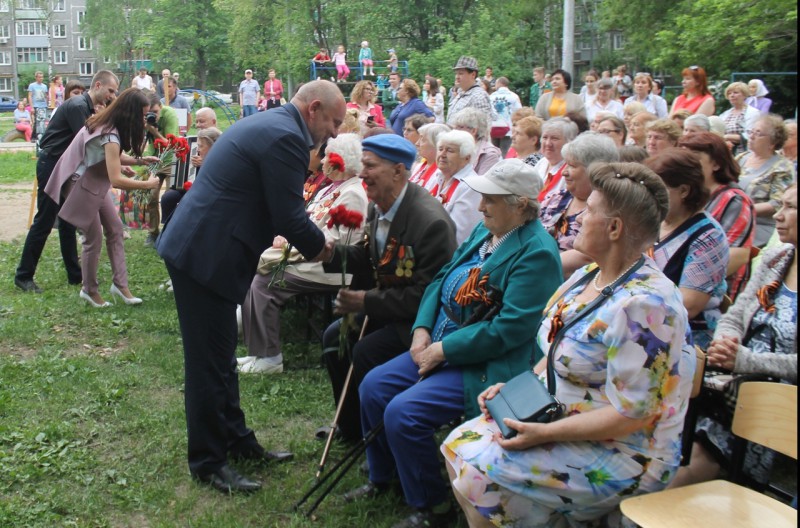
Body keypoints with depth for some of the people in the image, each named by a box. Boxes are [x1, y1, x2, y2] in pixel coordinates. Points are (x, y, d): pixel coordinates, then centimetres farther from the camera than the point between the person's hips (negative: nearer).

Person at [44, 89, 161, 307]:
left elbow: (113, 159, 12)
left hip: (94, 181, 10)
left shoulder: (105, 123, -1)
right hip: (81, 185, -10)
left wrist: (139, 160, -1)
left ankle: (120, 284, 13)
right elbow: (116, 180, -33)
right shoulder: (110, 136, -31)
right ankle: (89, 290, 19)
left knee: (115, 229, 8)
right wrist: (147, 184, -23)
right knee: (94, 238, 1)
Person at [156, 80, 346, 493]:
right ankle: (208, 461, 13)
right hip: (207, 255, -11)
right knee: (211, 362, 0)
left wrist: (307, 239, 14)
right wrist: (318, 247, 0)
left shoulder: (266, 124, 16)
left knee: (221, 354, 19)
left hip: (195, 247, 11)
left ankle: (236, 440, 32)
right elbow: (289, 215, -17)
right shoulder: (286, 137, -17)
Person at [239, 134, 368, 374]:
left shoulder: (352, 194, -14)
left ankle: (269, 358, -7)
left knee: (264, 284, -16)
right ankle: (258, 351, 3)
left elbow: (333, 241, -20)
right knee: (255, 276, -1)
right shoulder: (330, 190, 17)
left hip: (325, 268, -10)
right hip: (307, 257, 10)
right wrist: (285, 237, 0)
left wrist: (293, 246, -14)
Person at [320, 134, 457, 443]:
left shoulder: (431, 222, -28)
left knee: (364, 354, -22)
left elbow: (427, 294, -27)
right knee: (334, 337, 4)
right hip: (386, 306, 9)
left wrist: (367, 301, -24)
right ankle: (352, 428, 22)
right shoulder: (378, 207, 0)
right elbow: (368, 258, 11)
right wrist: (331, 254, -9)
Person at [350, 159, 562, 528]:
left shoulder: (536, 254, -19)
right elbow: (441, 280, 14)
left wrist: (442, 350, -19)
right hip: (440, 347, 9)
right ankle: (381, 479, 26)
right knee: (373, 386, 4)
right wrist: (422, 329, -3)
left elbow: (509, 328, -25)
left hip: (487, 366, -9)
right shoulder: (483, 232, 8)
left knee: (402, 413, -22)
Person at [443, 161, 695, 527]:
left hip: (621, 455, -9)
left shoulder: (645, 305, -25)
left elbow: (629, 414, -26)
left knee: (478, 476, -19)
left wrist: (545, 433, -24)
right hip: (555, 415, 9)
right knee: (458, 445, 2)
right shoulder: (586, 277, 5)